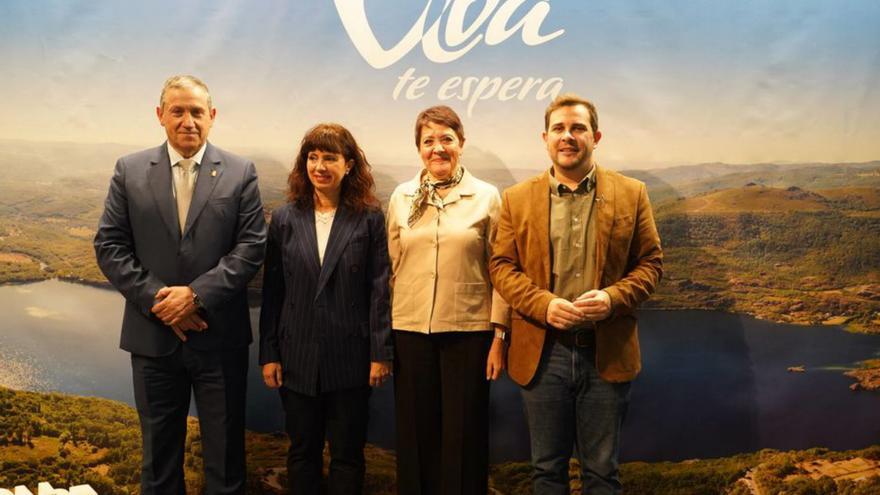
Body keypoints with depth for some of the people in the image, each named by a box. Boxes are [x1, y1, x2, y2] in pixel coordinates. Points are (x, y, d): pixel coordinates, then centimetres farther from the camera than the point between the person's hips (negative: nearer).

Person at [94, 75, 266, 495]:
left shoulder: (240, 173, 0)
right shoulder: (130, 171, 4)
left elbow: (251, 247, -7)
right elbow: (109, 246, 0)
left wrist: (196, 295, -16)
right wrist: (157, 300, -11)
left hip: (220, 337, -1)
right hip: (153, 334, 2)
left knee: (225, 450, 11)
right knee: (158, 451, 16)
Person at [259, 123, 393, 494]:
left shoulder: (369, 217, -3)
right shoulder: (285, 218, 4)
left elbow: (379, 288, -5)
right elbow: (272, 291, 4)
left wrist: (381, 352, -8)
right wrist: (268, 353, 2)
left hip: (350, 357, -2)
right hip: (298, 356, 2)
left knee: (348, 454, 11)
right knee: (302, 452, 15)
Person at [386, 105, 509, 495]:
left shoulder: (486, 197, 0)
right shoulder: (402, 197, 5)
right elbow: (392, 269, 7)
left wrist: (500, 335, -4)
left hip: (468, 331, -2)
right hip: (410, 330, 2)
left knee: (463, 436, 7)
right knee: (415, 434, 11)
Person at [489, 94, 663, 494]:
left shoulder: (631, 194, 4)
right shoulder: (517, 199, 5)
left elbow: (650, 262, 3)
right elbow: (502, 265, 3)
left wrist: (613, 298, -15)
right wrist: (543, 303, -14)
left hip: (607, 352, 0)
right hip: (542, 352, 1)